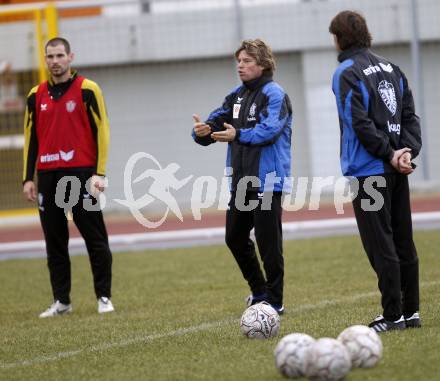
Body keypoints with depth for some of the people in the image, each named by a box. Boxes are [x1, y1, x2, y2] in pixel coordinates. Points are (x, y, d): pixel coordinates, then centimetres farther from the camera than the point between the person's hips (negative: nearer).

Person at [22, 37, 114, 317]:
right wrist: (28, 178, 10)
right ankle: (61, 301, 11)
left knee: (95, 237, -2)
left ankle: (104, 297, 6)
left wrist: (99, 173, -10)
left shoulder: (87, 90, -1)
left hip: (81, 173, -4)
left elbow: (101, 131, -3)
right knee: (54, 240, 5)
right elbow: (31, 137, 15)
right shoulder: (36, 95, 12)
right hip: (48, 176, 4)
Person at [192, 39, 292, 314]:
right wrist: (203, 130, -14)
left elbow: (269, 130, -23)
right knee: (235, 237, 15)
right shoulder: (237, 96, 14)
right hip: (241, 179, 8)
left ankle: (274, 301, 5)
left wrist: (237, 135, -36)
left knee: (268, 240, -4)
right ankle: (259, 291, 31)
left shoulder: (274, 94, -10)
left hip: (267, 179, -8)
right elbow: (216, 121, 9)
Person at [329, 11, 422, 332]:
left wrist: (390, 154, -11)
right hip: (397, 172, 7)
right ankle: (411, 311, 15)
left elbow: (361, 124, -17)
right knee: (403, 241, 11)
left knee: (380, 245, -5)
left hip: (368, 170, -7)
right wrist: (405, 151, -2)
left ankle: (393, 315, -5)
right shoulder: (391, 68, 13)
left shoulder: (346, 74, -9)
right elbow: (409, 115, 7)